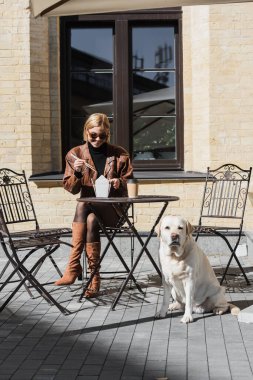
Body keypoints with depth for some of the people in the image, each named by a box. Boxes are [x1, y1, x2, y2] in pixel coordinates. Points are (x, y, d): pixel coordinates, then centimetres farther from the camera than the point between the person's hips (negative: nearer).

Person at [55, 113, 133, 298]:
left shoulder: (119, 154, 5)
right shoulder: (75, 154, 6)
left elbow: (128, 181, 11)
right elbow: (70, 188, 5)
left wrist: (120, 182, -12)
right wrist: (77, 173, -16)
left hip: (114, 208, -1)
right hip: (89, 208, 1)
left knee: (82, 206, -33)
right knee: (91, 220, -36)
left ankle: (74, 266, -29)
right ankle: (94, 276, -30)